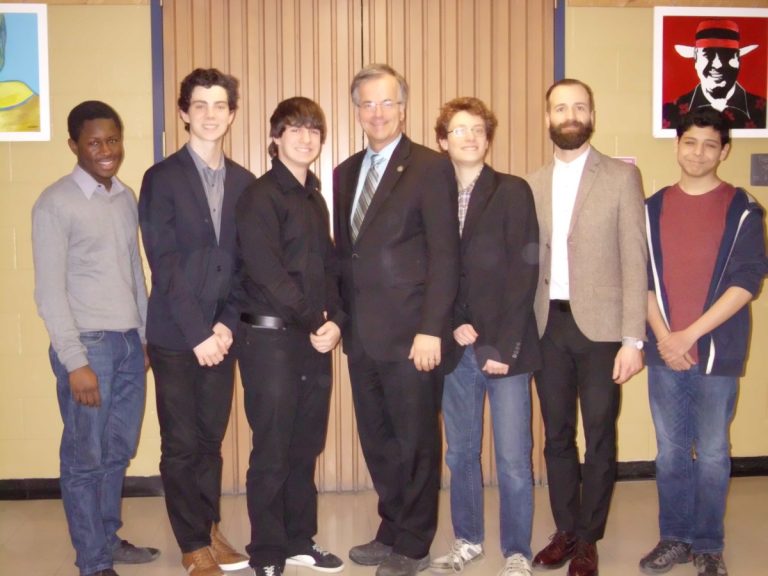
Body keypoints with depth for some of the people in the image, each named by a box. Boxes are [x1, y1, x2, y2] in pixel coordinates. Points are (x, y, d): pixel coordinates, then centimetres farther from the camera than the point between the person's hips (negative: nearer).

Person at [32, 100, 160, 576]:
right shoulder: (56, 203, -10)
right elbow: (50, 292, -12)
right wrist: (75, 361, -15)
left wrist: (145, 337, 14)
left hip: (129, 343, 6)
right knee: (85, 457, 5)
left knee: (119, 451, 15)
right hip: (88, 343, -6)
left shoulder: (127, 198, 10)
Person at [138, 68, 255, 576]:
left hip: (221, 333, 3)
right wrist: (197, 333, -14)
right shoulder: (162, 178, -4)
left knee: (211, 439, 12)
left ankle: (210, 528, 27)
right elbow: (164, 264, -10)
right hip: (175, 335, -3)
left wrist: (227, 325, -5)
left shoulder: (245, 182, 7)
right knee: (181, 444, 4)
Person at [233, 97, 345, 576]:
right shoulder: (261, 197, -7)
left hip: (316, 338, 7)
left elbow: (328, 267, 14)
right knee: (272, 452, 0)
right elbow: (266, 272, -15)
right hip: (271, 338, -7)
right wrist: (313, 323, -11)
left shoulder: (314, 198, 17)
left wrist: (334, 321, -2)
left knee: (306, 448, 12)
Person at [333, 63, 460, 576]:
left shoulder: (431, 167, -5)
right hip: (362, 334, 6)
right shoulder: (346, 173, 15)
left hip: (410, 335, -6)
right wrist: (342, 317, 9)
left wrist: (431, 330, -16)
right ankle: (391, 531, 31)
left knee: (416, 443, 5)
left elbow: (445, 255, -11)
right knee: (377, 441, 15)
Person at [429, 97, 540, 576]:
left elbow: (524, 272, -7)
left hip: (505, 346, -3)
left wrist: (503, 347, -13)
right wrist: (453, 325, -8)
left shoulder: (513, 192, -1)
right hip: (456, 345, 3)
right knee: (461, 453, 12)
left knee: (514, 459, 0)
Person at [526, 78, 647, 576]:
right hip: (548, 325, 4)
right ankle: (565, 530, 26)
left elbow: (635, 260, -5)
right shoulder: (533, 185, 10)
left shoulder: (622, 176, -1)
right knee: (557, 436, 11)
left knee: (600, 437, 4)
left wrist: (633, 339, -11)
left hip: (601, 325, -3)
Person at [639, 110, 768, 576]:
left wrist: (691, 334, -13)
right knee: (671, 451, 11)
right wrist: (662, 335, -7)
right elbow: (643, 278, 7)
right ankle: (674, 537, 26)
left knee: (712, 454, 7)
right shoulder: (654, 208, 7)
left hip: (717, 353, -2)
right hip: (664, 352, 3)